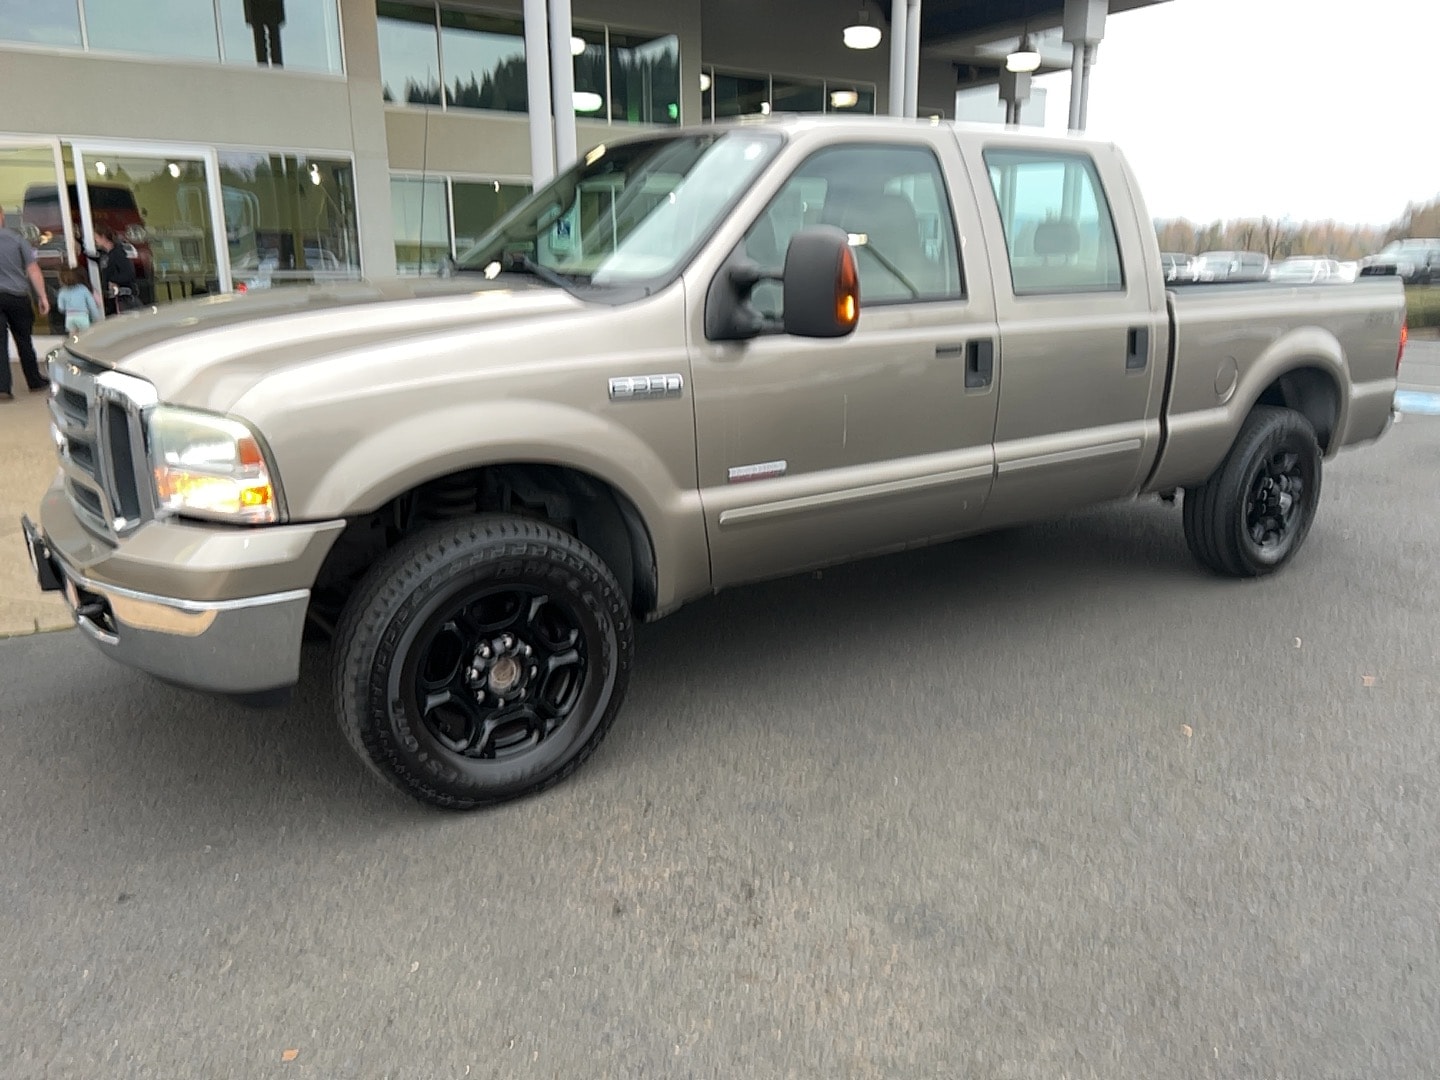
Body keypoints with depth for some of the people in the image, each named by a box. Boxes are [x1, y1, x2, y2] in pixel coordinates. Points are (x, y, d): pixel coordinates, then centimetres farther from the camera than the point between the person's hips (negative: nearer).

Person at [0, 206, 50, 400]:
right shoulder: (17, 239, -3)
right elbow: (33, 270, -7)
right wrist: (42, 297, -4)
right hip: (17, 296, 0)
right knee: (24, 340, 13)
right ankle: (35, 381, 23)